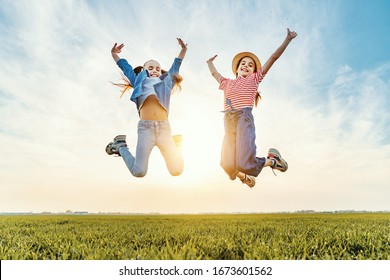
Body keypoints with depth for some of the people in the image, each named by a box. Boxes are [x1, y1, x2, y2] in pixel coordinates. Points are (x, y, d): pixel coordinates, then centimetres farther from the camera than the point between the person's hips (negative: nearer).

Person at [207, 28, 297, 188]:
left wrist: (288, 39, 14)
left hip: (244, 119, -4)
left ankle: (272, 160, 9)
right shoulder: (227, 83, 28)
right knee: (228, 166, -11)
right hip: (228, 124, 4)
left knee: (244, 164, -22)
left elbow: (273, 57, 16)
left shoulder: (254, 79, 18)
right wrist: (210, 62, 62)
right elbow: (214, 73, 47)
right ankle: (244, 177, 25)